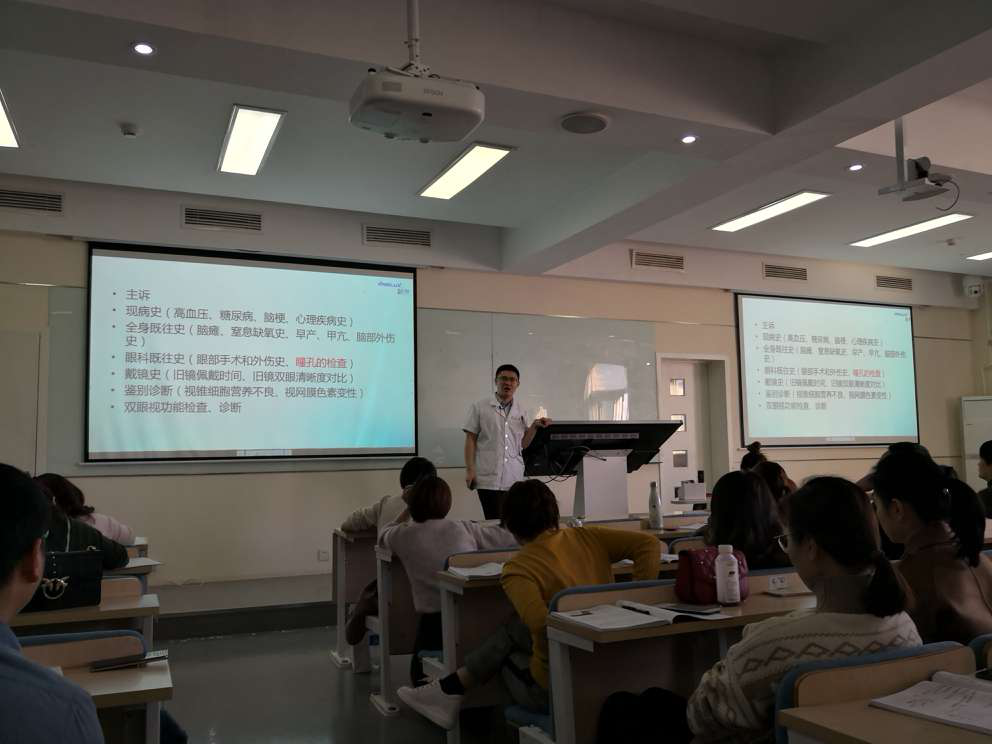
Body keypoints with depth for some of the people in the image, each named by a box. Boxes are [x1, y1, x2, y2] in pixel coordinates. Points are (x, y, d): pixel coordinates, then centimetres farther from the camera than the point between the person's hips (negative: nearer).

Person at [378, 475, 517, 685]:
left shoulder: (404, 536, 2)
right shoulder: (463, 528, 3)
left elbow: (384, 536, 28)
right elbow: (511, 539, 11)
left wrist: (408, 509, 33)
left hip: (433, 619, -1)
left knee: (421, 675, 23)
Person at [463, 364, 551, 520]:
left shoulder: (521, 412, 13)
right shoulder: (480, 407, 2)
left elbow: (522, 444, 15)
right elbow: (470, 440, 2)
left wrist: (534, 426, 1)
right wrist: (470, 470, -5)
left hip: (514, 479, 3)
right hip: (489, 479, -3)